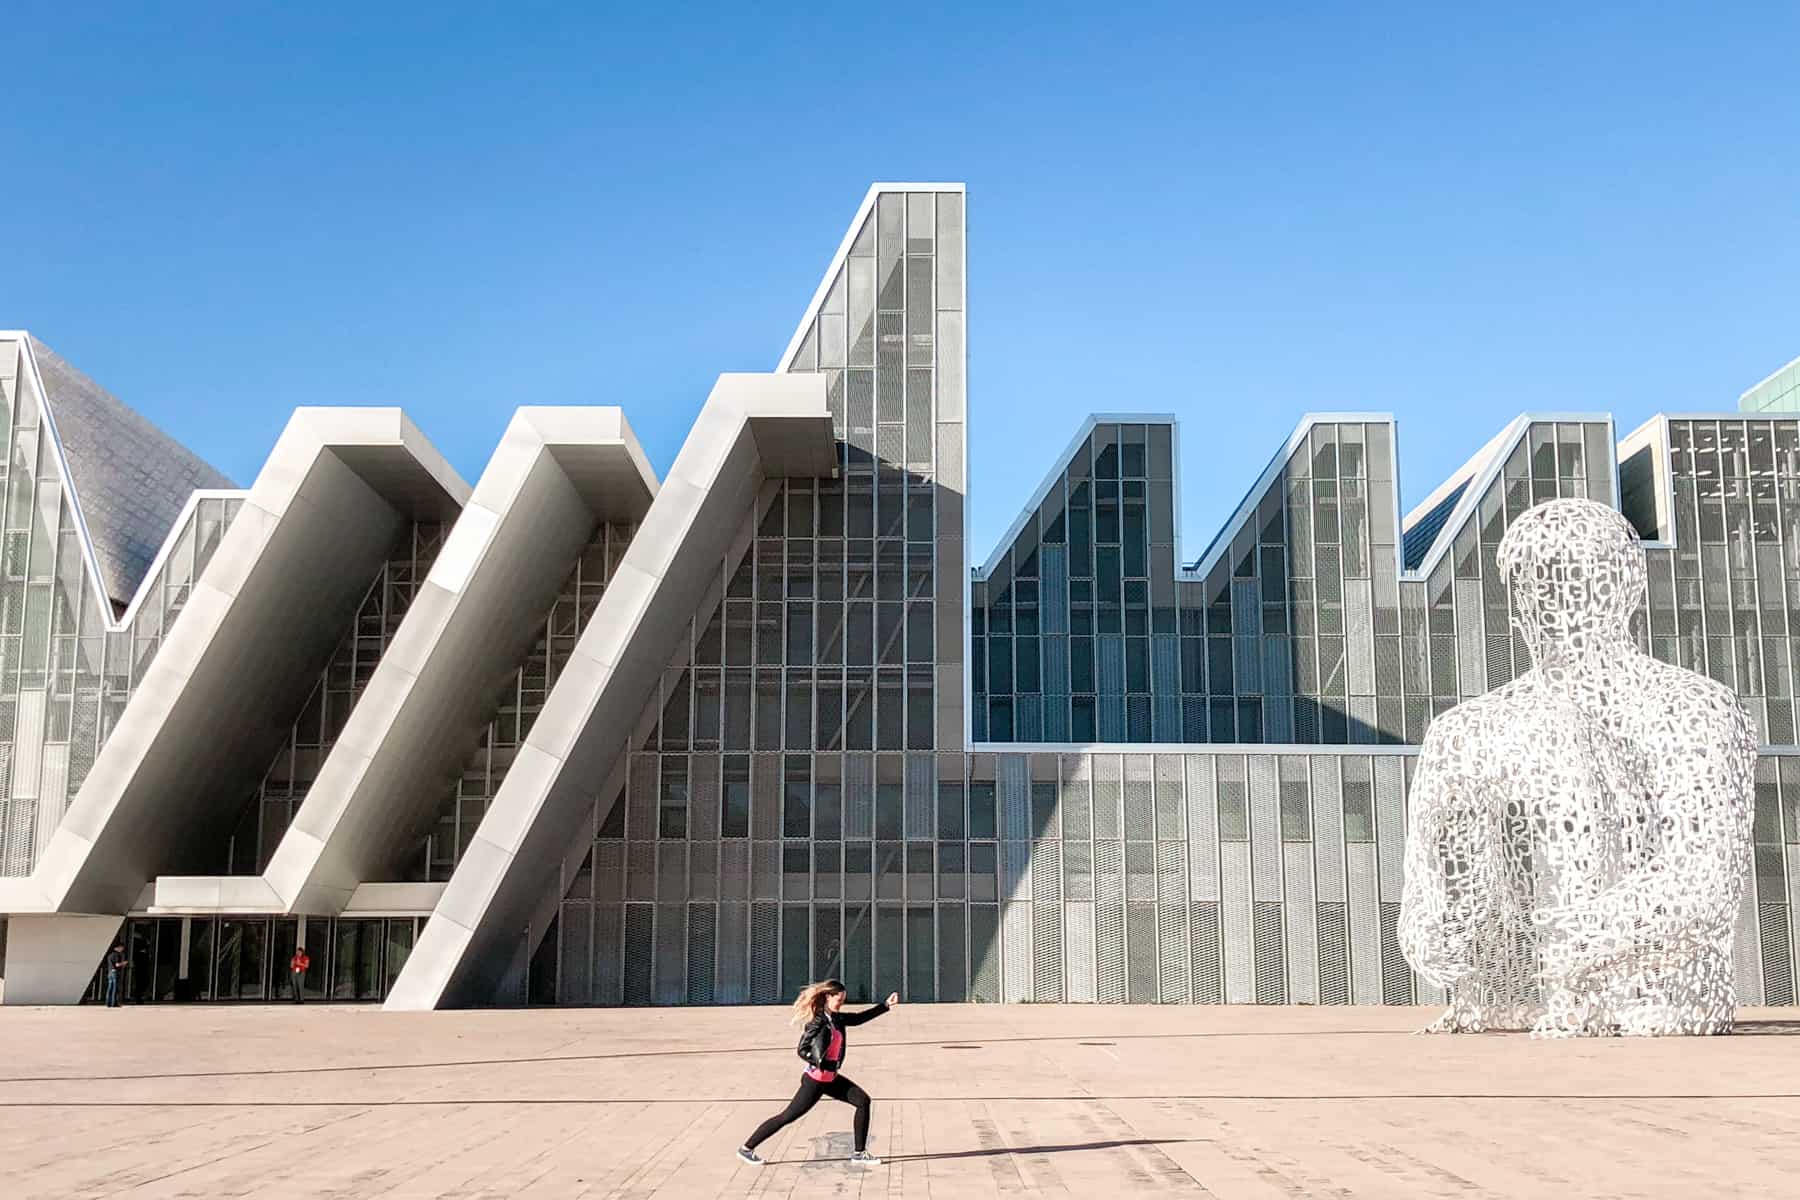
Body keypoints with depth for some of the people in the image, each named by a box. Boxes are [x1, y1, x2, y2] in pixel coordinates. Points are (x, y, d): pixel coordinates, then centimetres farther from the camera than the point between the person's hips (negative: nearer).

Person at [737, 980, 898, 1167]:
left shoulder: (837, 1018, 6)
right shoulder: (819, 1021, -19)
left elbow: (860, 1018, 15)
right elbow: (802, 1050, -20)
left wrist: (886, 1005, 10)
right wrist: (823, 1064, -26)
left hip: (830, 1079, 9)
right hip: (815, 1080, -9)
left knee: (863, 1101, 4)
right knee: (787, 1117, -3)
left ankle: (860, 1153, 9)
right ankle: (747, 1148, 10)